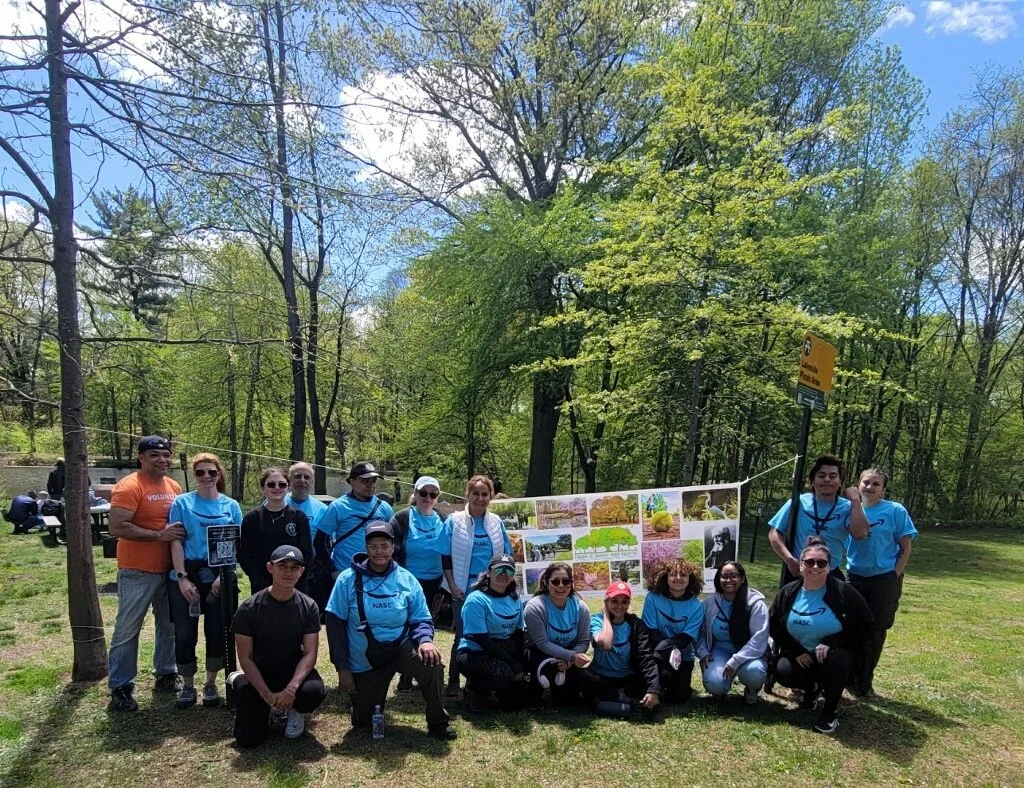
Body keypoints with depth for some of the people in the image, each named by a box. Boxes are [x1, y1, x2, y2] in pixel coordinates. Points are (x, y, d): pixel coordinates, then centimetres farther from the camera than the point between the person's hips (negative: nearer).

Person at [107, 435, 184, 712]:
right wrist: (159, 535, -24)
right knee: (127, 630, 3)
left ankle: (166, 674, 31)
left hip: (169, 569, 7)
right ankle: (120, 688, 14)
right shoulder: (129, 487, -14)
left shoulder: (174, 487, 7)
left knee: (169, 626, 16)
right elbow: (117, 528, -23)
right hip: (137, 572, -7)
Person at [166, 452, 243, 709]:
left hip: (218, 578, 1)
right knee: (185, 634, 3)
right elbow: (176, 543, -3)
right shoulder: (182, 503, 1)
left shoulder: (231, 506, 5)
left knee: (217, 632, 7)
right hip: (185, 577, -1)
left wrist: (223, 576, -9)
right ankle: (187, 685, 22)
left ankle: (210, 683, 25)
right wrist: (182, 578, -11)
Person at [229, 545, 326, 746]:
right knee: (247, 739, -10)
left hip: (294, 671, 0)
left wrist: (291, 688, -29)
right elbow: (245, 658, -12)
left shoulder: (308, 607, -10)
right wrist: (267, 694, -22)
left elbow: (310, 653, -12)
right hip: (259, 673, 0)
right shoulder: (249, 608, -14)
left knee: (315, 691, -32)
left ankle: (295, 710, 7)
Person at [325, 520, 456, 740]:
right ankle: (367, 696, 43)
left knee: (431, 662, -30)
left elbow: (421, 619, -3)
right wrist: (342, 667, -9)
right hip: (365, 660, 0)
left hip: (400, 647, 0)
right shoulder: (349, 579, -12)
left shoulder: (406, 579, -7)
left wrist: (425, 640, -26)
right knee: (363, 723, 8)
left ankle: (438, 723, -9)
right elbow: (335, 623, -8)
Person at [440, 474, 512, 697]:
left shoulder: (496, 522, 5)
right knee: (462, 636, 2)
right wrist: (453, 586, -8)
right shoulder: (454, 521, -4)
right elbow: (446, 557, -3)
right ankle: (453, 682, 15)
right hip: (464, 590, -3)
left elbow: (506, 555, 11)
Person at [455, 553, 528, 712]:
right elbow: (482, 640, -20)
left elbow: (518, 635, 5)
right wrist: (514, 665, -21)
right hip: (474, 654, -6)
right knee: (505, 673, -33)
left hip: (506, 650, 6)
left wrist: (521, 665, -11)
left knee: (515, 703, -6)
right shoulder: (476, 600, -16)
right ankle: (474, 690, -2)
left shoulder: (515, 599, 4)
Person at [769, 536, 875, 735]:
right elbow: (774, 627, 5)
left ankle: (831, 710, -9)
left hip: (833, 654, -2)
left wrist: (831, 643, -23)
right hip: (800, 655, 3)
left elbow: (866, 627, -13)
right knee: (783, 672, -26)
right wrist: (795, 651, -11)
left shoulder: (843, 592, -13)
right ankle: (812, 687, 13)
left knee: (837, 659, -37)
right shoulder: (788, 593, -4)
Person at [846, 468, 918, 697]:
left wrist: (894, 577, -9)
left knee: (875, 632, 6)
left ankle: (865, 682, 19)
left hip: (885, 580, -2)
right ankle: (850, 676, 23)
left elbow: (905, 549, -4)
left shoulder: (896, 511, -7)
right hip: (855, 577, 3)